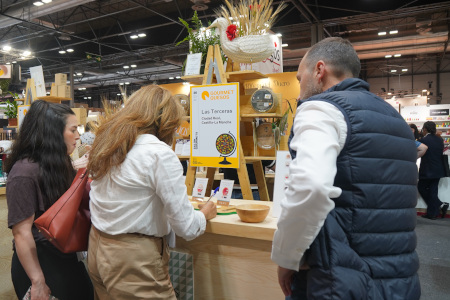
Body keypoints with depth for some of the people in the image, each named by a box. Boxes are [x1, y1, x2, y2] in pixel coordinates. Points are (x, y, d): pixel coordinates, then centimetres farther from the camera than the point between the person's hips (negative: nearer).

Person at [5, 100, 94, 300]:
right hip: (40, 261, -7)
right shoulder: (25, 171, -20)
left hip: (65, 257, 8)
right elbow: (21, 233, -20)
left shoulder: (58, 164, 5)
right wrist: (38, 283, -18)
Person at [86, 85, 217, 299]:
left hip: (98, 250, 8)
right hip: (133, 260, -8)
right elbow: (185, 227, -17)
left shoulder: (106, 143, 3)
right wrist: (204, 215, 4)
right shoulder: (159, 154, -20)